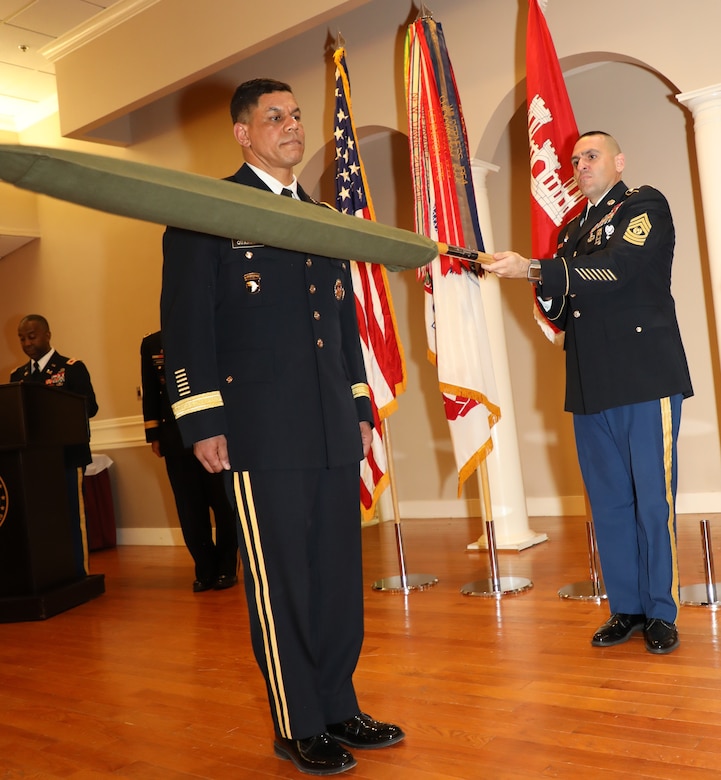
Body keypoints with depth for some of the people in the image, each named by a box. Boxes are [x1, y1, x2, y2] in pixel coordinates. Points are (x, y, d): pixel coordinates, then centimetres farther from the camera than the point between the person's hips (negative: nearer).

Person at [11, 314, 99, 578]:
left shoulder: (72, 367, 2)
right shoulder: (17, 375, 17)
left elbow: (90, 407, -8)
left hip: (66, 454, -4)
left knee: (71, 515, -3)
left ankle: (78, 575, 3)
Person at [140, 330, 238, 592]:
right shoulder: (151, 344, 9)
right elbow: (150, 392, 9)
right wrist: (154, 435, 5)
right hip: (176, 438, 2)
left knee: (223, 502, 4)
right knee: (190, 508, 3)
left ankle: (227, 568, 18)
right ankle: (205, 570, 15)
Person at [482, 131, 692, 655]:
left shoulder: (645, 206, 2)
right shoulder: (572, 231, 22)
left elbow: (617, 269, -17)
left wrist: (535, 270, -22)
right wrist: (549, 294, -3)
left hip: (645, 377, -6)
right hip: (591, 386, 6)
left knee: (654, 499, -3)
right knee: (609, 501, 9)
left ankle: (661, 612, 10)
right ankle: (626, 607, 19)